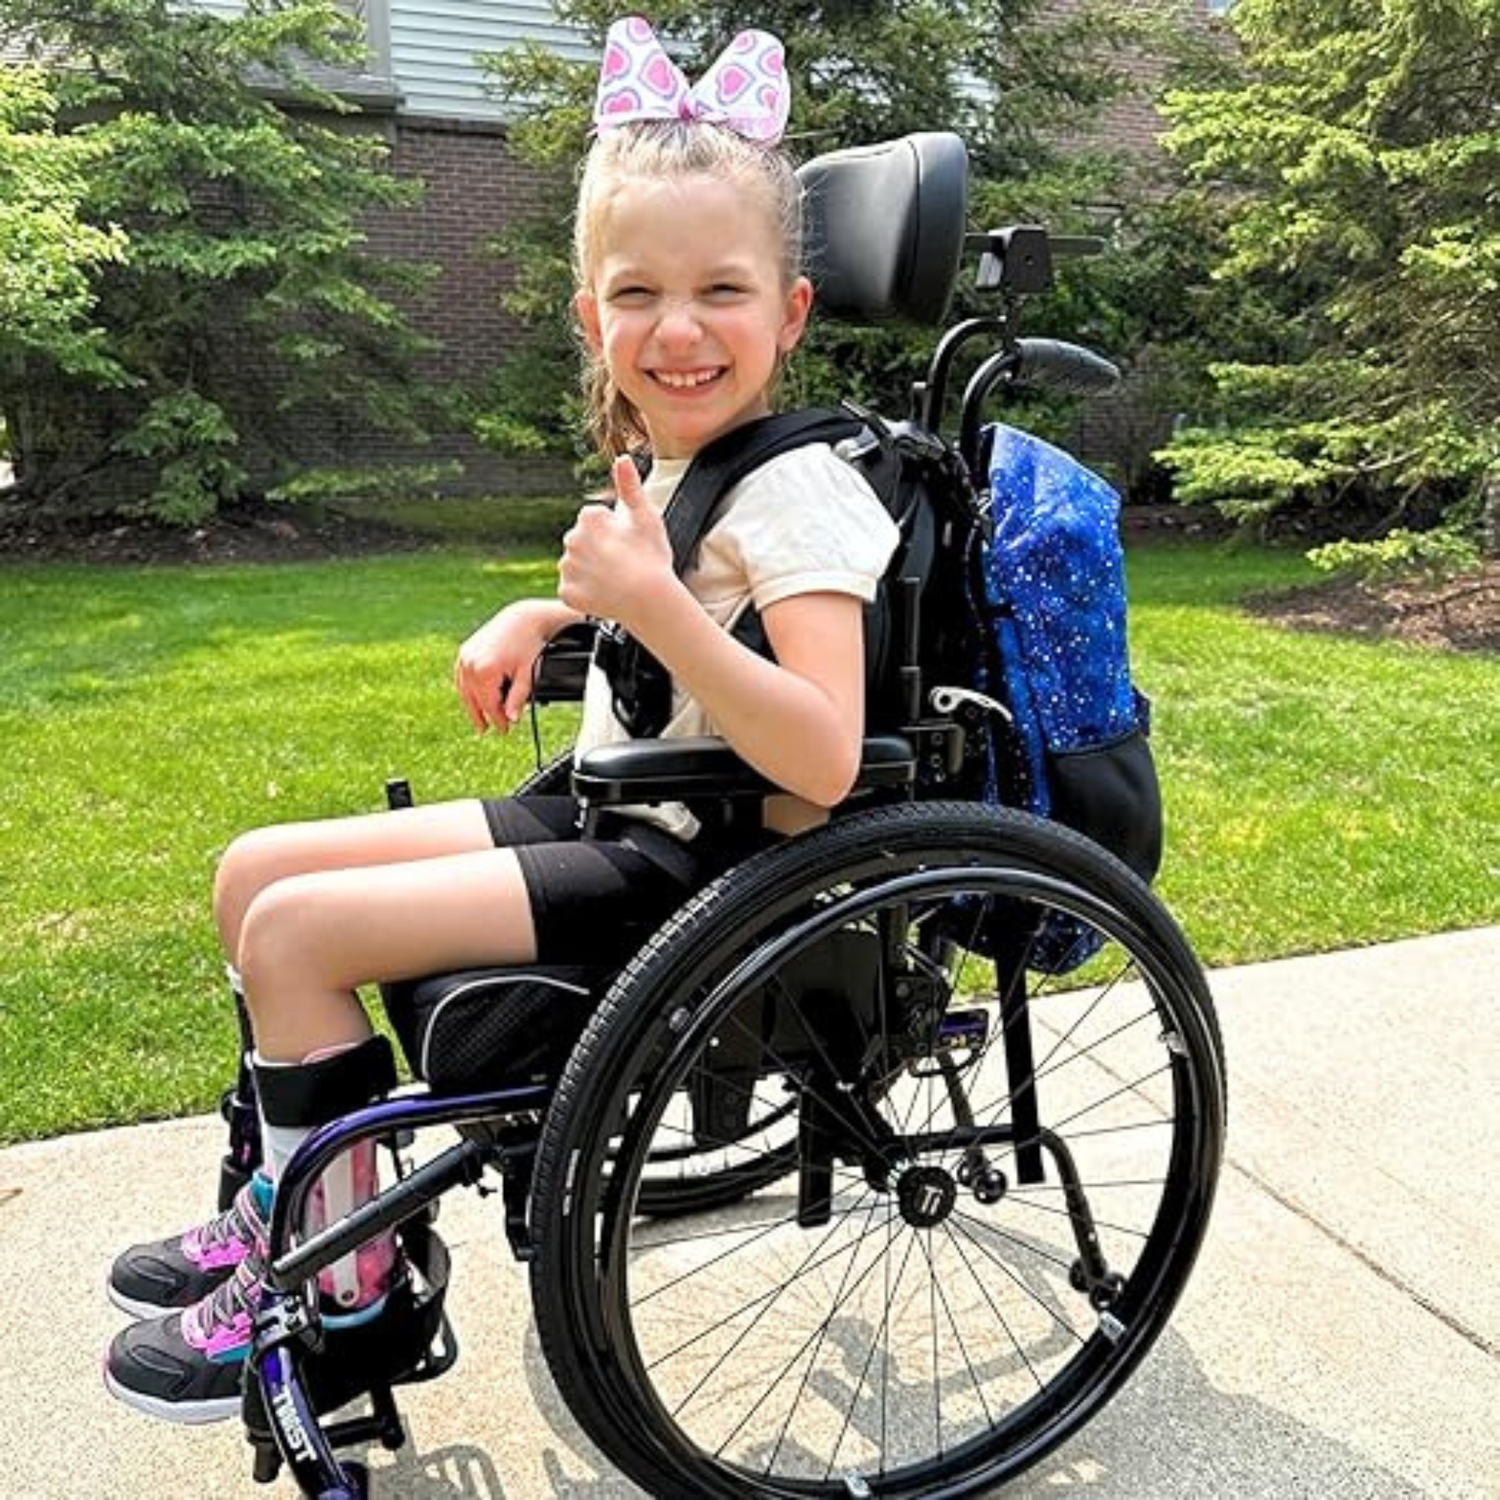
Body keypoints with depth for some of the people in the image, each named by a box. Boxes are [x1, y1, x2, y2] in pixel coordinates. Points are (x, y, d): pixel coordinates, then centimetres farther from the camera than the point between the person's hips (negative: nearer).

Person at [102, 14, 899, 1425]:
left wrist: (652, 602, -32)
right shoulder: (665, 461, 8)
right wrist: (541, 616, 10)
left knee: (296, 931, -15)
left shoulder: (797, 492, -18)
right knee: (255, 869, 9)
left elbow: (826, 761, -28)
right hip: (607, 816, 9)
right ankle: (291, 1195, 24)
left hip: (696, 865, -9)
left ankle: (346, 1290, 5)